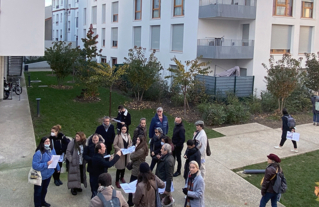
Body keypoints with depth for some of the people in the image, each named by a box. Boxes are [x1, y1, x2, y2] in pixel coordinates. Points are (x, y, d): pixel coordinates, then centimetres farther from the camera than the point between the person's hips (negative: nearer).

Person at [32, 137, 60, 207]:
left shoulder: (52, 150, -5)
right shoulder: (38, 153, -28)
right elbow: (35, 165, -31)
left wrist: (57, 167, 15)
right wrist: (46, 164, -35)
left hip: (49, 174, 7)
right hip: (40, 176, -7)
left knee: (44, 189, 27)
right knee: (38, 191, 11)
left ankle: (42, 201, 48)